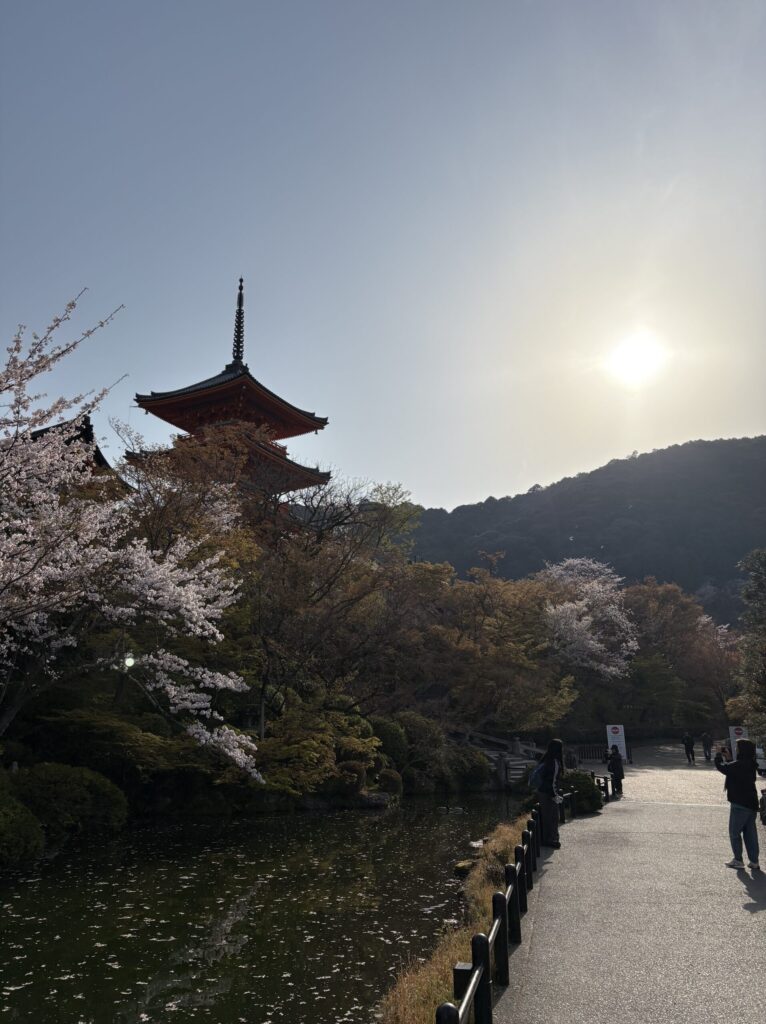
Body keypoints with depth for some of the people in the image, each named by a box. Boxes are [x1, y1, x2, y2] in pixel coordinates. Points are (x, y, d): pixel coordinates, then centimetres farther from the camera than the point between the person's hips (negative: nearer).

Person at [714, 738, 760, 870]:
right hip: (751, 803, 8)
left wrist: (719, 754, -2)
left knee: (734, 833, 6)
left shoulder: (739, 765, -22)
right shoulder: (750, 765, 4)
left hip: (740, 805, -8)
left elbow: (722, 767, -16)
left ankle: (738, 860, 10)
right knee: (750, 833, 13)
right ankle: (754, 861, 16)